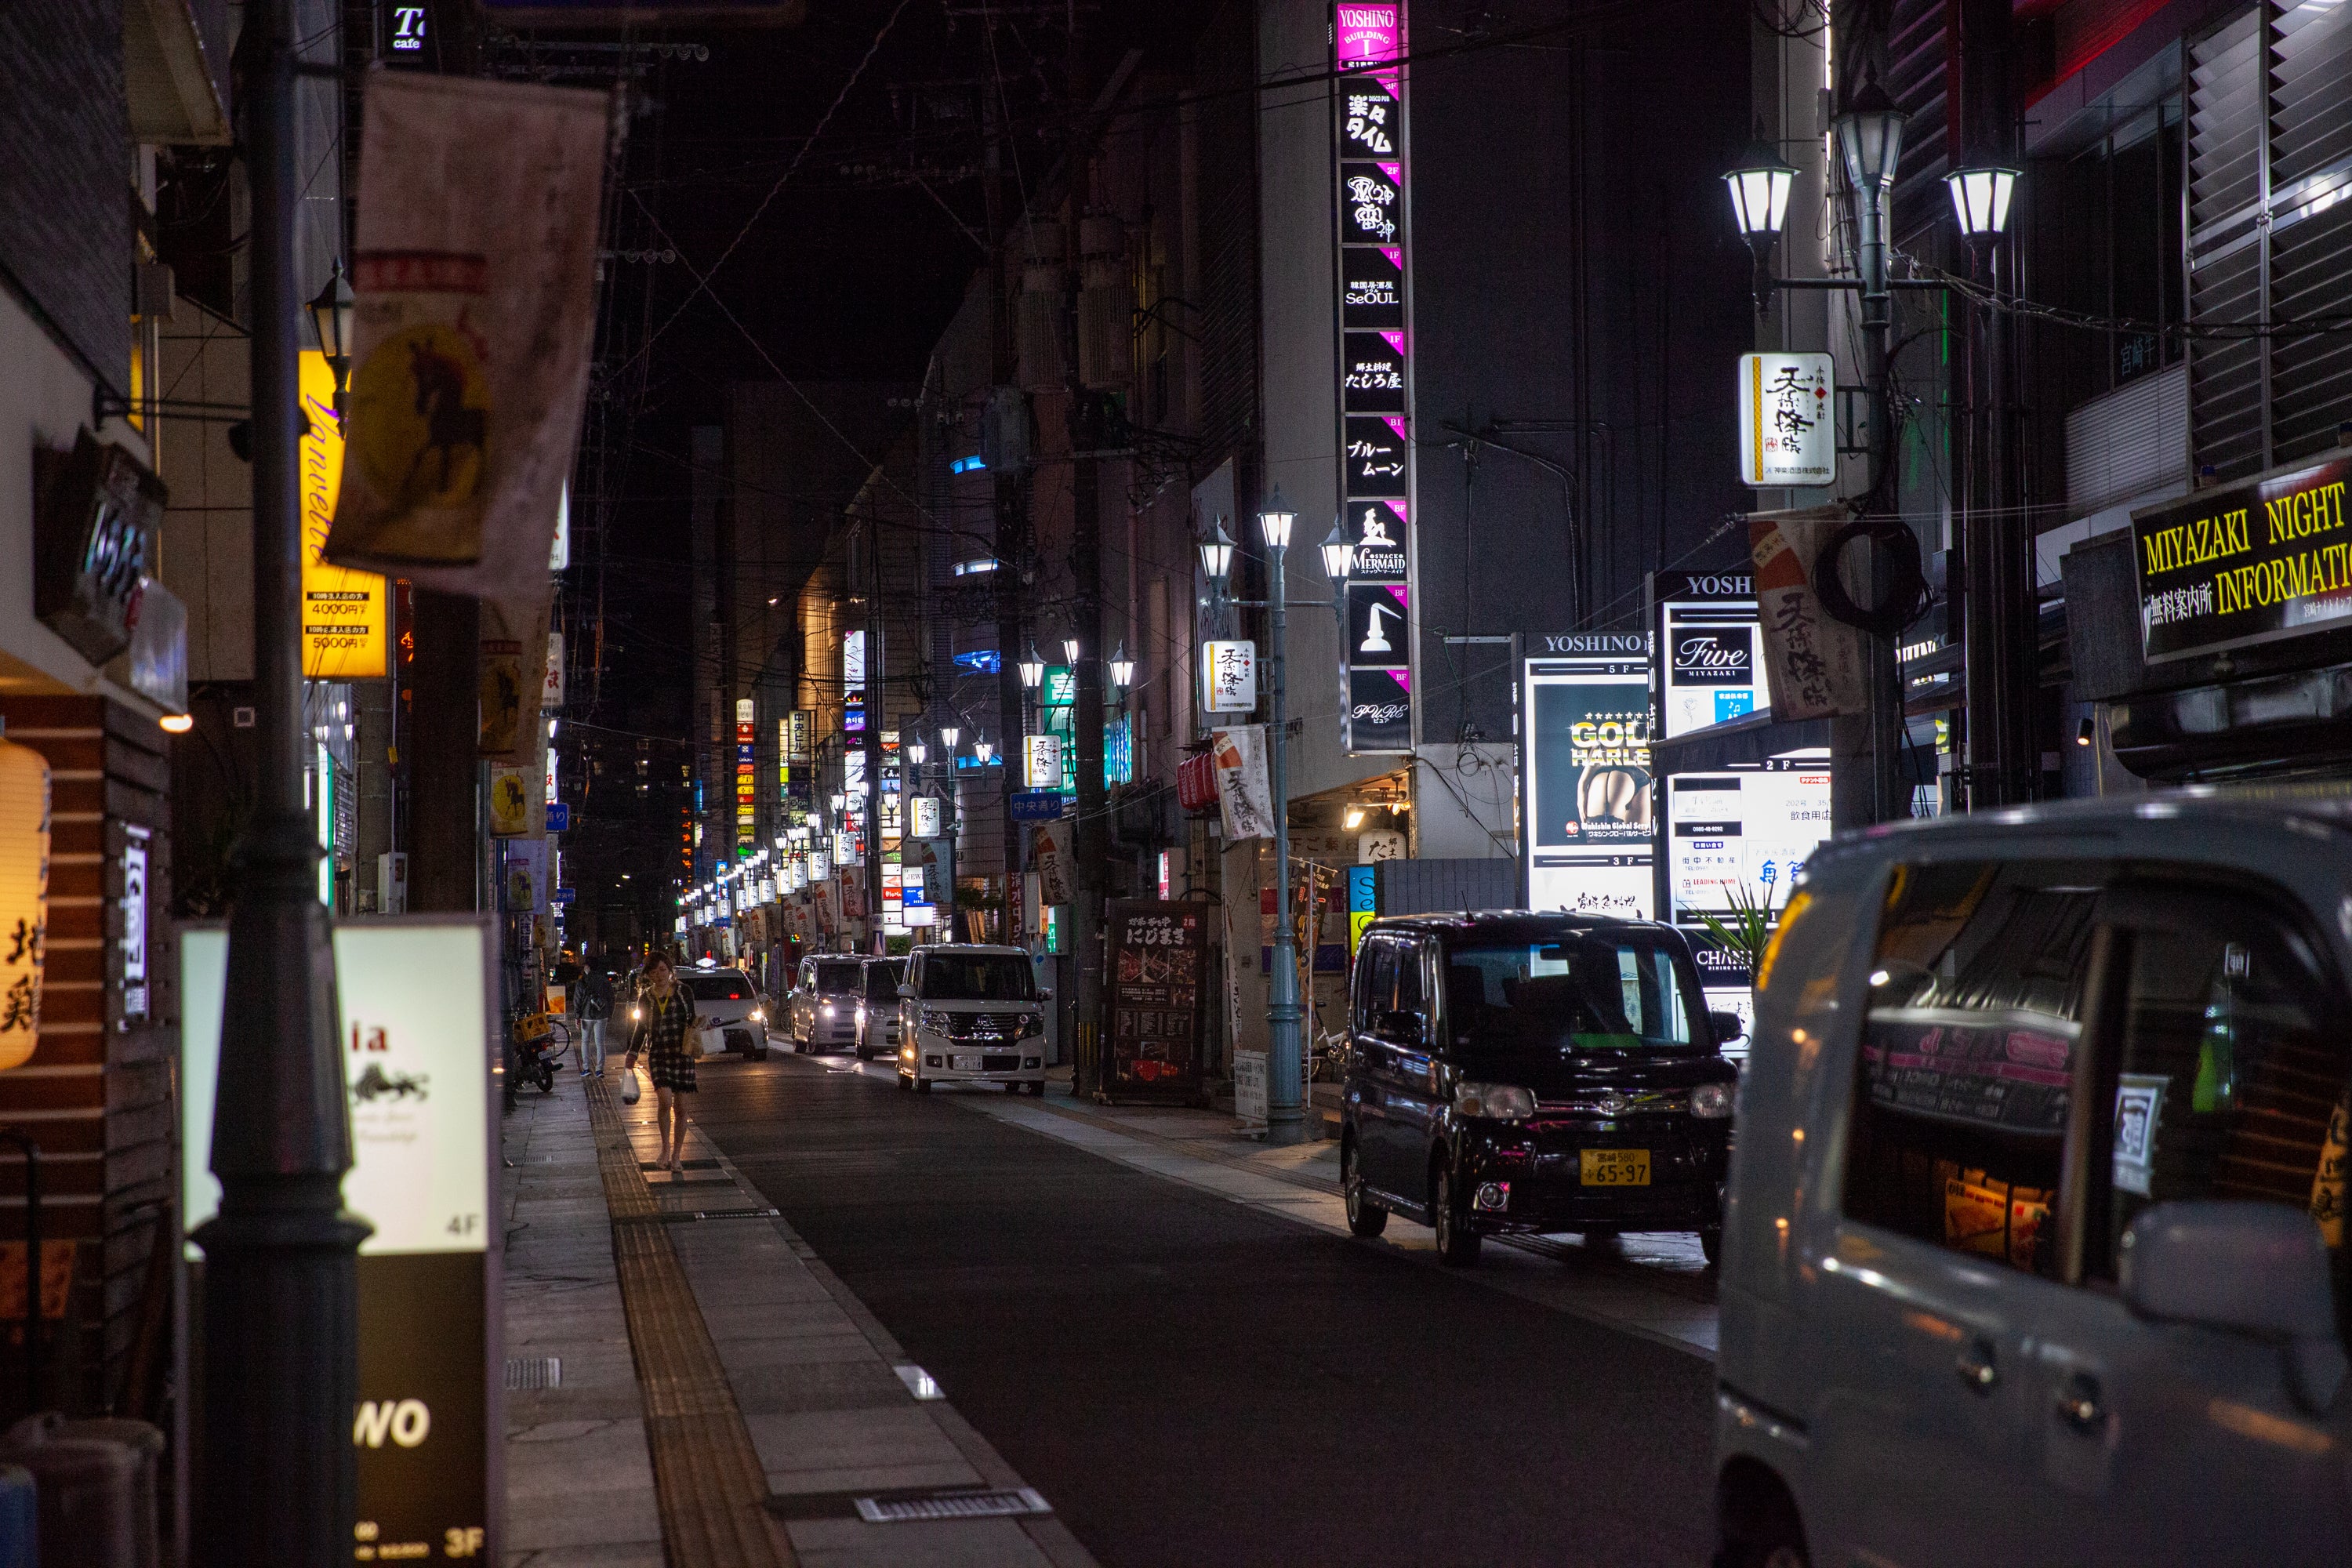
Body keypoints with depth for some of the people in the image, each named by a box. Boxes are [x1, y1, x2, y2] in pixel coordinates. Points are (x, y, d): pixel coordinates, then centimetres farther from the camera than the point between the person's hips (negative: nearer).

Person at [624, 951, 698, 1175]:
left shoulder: (683, 992, 5)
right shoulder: (646, 998, 8)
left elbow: (692, 1019, 11)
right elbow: (641, 1028, 17)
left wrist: (694, 1031, -11)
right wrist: (632, 1054, 9)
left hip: (682, 1054, 0)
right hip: (658, 1054, 0)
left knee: (680, 1107, 3)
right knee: (665, 1100, -20)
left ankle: (676, 1157, 14)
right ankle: (665, 1147, 1)